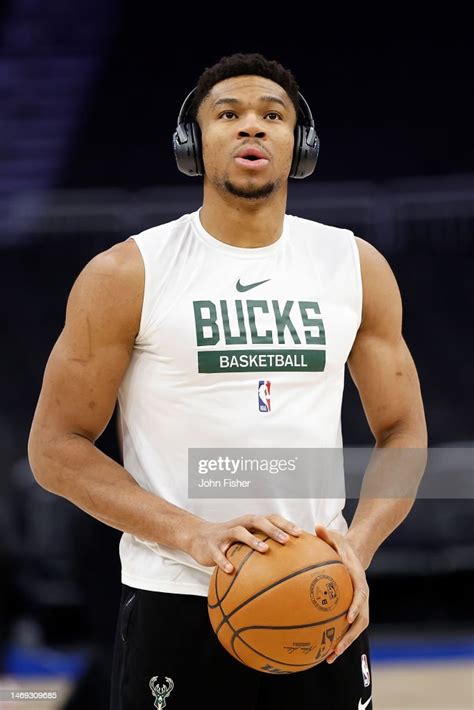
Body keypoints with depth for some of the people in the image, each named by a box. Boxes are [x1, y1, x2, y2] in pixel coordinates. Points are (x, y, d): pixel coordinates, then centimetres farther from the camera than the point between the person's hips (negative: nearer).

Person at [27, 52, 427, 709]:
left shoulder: (357, 266, 6)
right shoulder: (127, 275, -3)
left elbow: (403, 433, 9)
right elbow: (56, 445, -4)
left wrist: (358, 546, -10)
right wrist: (194, 537, -17)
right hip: (176, 604, -2)